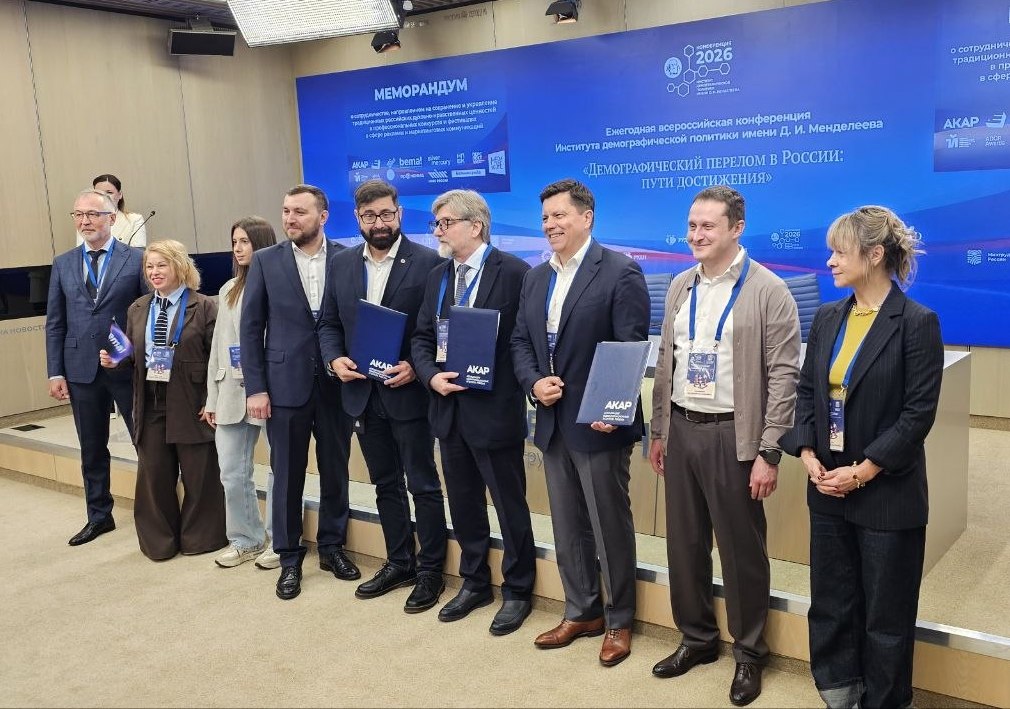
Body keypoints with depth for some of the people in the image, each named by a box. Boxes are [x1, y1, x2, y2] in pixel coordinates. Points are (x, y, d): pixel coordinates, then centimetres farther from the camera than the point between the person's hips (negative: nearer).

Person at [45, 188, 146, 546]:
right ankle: (99, 515, 27)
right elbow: (55, 322, 9)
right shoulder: (63, 264, 9)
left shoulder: (136, 259, -2)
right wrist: (55, 372, 2)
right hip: (81, 369, 3)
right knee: (92, 449, 13)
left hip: (128, 368, -3)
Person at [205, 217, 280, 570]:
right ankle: (246, 539, 26)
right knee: (232, 473, 9)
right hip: (233, 393, 6)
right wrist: (212, 398, 14)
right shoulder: (228, 290, 14)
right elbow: (218, 346, 15)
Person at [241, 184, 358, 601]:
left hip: (336, 383, 1)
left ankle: (332, 547, 30)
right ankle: (289, 557, 23)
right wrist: (255, 388, -5)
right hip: (286, 385, 0)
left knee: (336, 471, 11)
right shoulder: (266, 261, 0)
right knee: (287, 476, 7)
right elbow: (250, 328, 0)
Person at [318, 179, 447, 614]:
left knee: (423, 484, 5)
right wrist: (335, 359, -6)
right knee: (385, 484, 16)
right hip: (363, 393, 5)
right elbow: (329, 324, 12)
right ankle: (399, 562, 31)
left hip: (408, 393, -5)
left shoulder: (427, 262, -9)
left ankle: (430, 570, 18)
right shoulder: (341, 265, 7)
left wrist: (416, 367, -20)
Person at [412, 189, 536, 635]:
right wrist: (432, 376, -8)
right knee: (463, 504, 18)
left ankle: (517, 591, 24)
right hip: (449, 409, 7)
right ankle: (474, 582, 35)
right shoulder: (438, 277, 10)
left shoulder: (513, 272, -12)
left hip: (494, 410, -6)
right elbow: (422, 338, 10)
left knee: (510, 506, 7)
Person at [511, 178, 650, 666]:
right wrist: (534, 383, -6)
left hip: (598, 424, -7)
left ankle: (619, 621, 24)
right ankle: (581, 613, 33)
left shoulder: (621, 272, -10)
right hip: (552, 424, 7)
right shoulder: (536, 277, 12)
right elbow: (520, 342, 13)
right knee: (567, 527, 16)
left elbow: (632, 350, -15)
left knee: (611, 527, 6)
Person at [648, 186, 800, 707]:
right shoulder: (680, 286, 9)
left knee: (741, 548, 6)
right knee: (683, 542, 13)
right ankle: (697, 637, 32)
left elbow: (783, 375, -11)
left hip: (732, 435, -5)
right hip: (681, 430, 6)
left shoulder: (768, 290, -9)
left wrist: (769, 453, -13)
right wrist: (657, 431, 13)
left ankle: (749, 652, 25)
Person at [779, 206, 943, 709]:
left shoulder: (917, 322, -11)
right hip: (828, 488, 6)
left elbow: (919, 412, -14)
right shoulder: (828, 317, 6)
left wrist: (862, 471, -16)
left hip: (887, 493, -5)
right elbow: (806, 390, 9)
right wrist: (808, 455, -4)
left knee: (885, 613, 10)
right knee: (830, 603, 15)